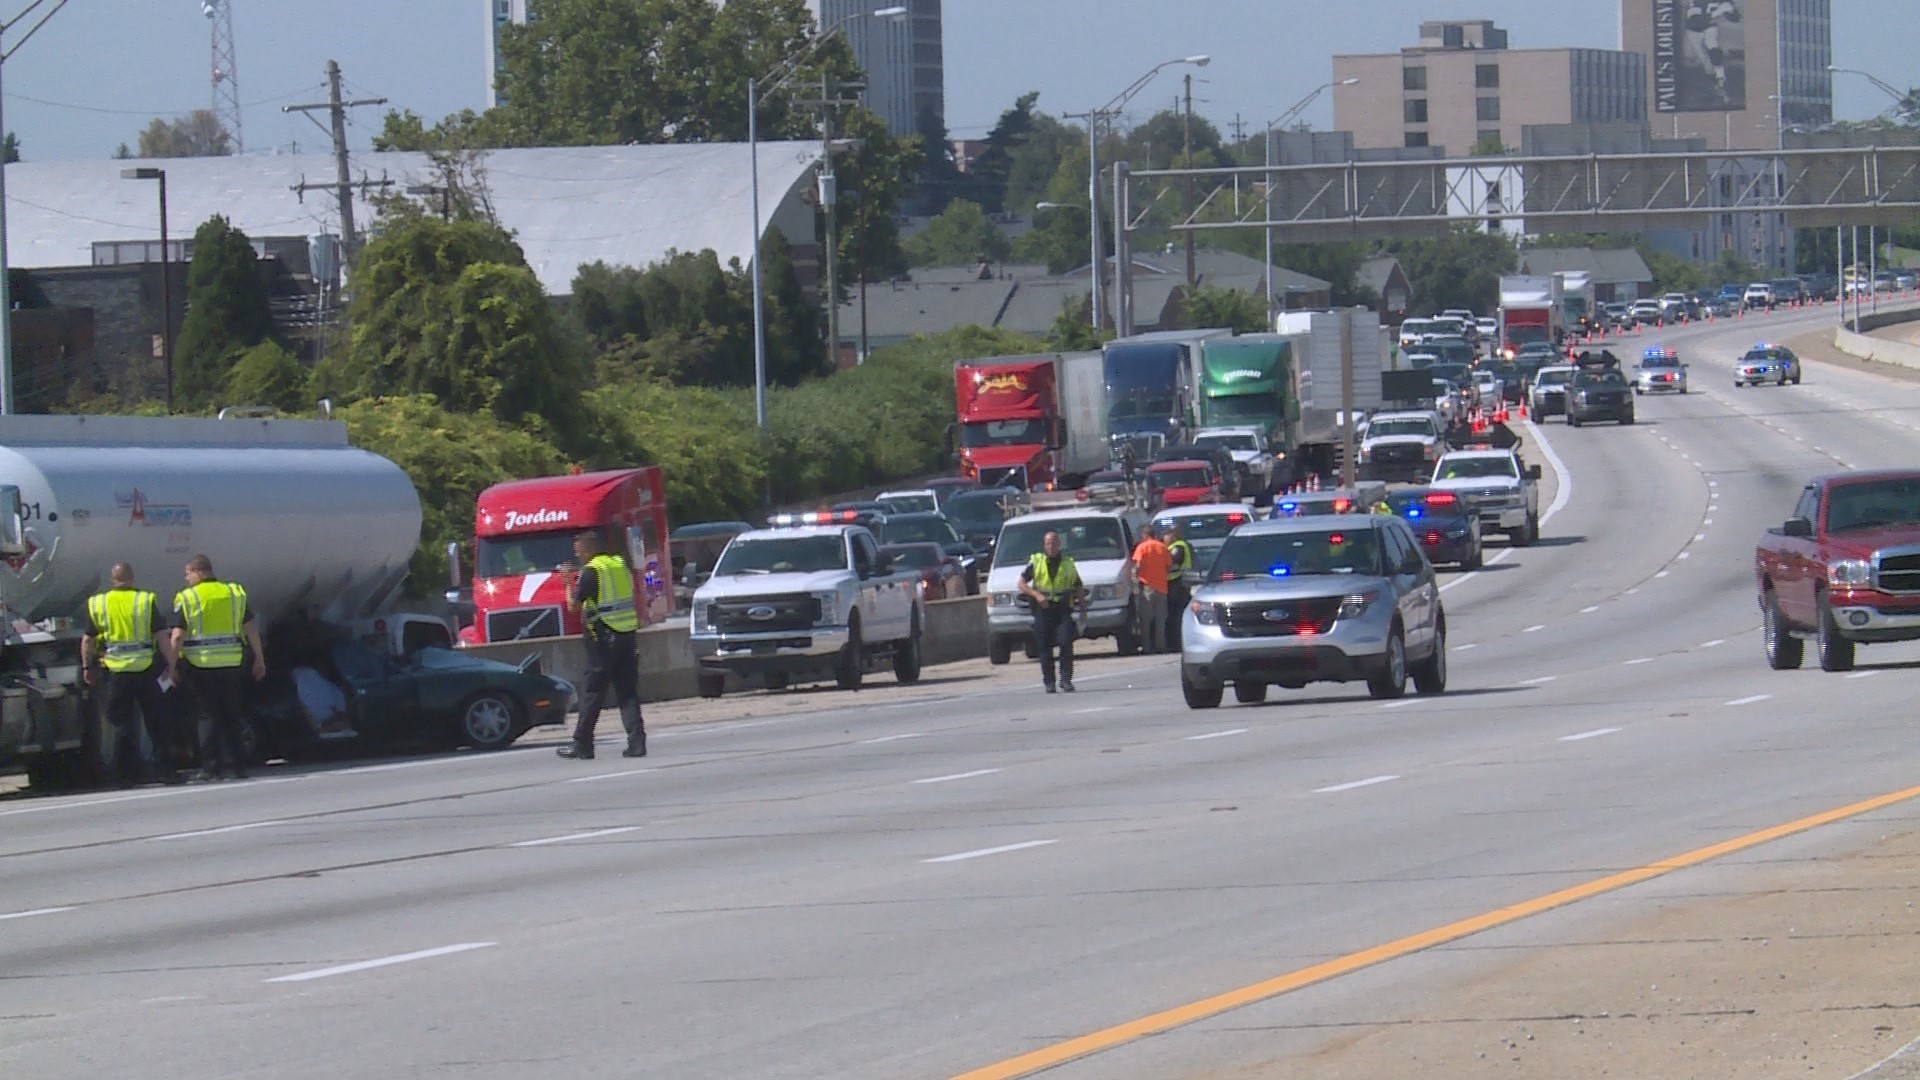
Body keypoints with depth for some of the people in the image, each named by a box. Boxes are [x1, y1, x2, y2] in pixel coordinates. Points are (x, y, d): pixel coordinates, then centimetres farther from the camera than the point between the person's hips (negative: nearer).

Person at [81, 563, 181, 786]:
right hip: (145, 669, -1)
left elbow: (88, 640, 4)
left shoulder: (97, 604, 0)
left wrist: (86, 667, 15)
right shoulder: (146, 600, -4)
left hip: (116, 671, 1)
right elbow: (160, 636, -6)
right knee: (156, 721, 6)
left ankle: (128, 771, 6)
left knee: (121, 722, 8)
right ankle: (166, 769, 6)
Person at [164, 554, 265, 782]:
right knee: (232, 717, 11)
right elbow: (251, 628, 7)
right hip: (232, 666, 3)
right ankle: (237, 765, 10)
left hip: (201, 666, -3)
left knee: (209, 717, 3)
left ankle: (211, 767, 0)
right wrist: (259, 659, 14)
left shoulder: (186, 598, -4)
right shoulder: (234, 594, 7)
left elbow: (177, 636, -10)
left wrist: (171, 666, -3)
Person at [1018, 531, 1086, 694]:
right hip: (1042, 609, 0)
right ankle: (1049, 682, 8)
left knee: (1066, 643, -13)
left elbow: (1079, 588, 18)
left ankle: (1066, 680, -7)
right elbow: (1022, 583, 5)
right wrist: (1036, 594, -12)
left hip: (1063, 609, 0)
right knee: (1044, 648, 0)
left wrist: (1083, 609, 9)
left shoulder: (1068, 563, 11)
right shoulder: (1035, 562, 6)